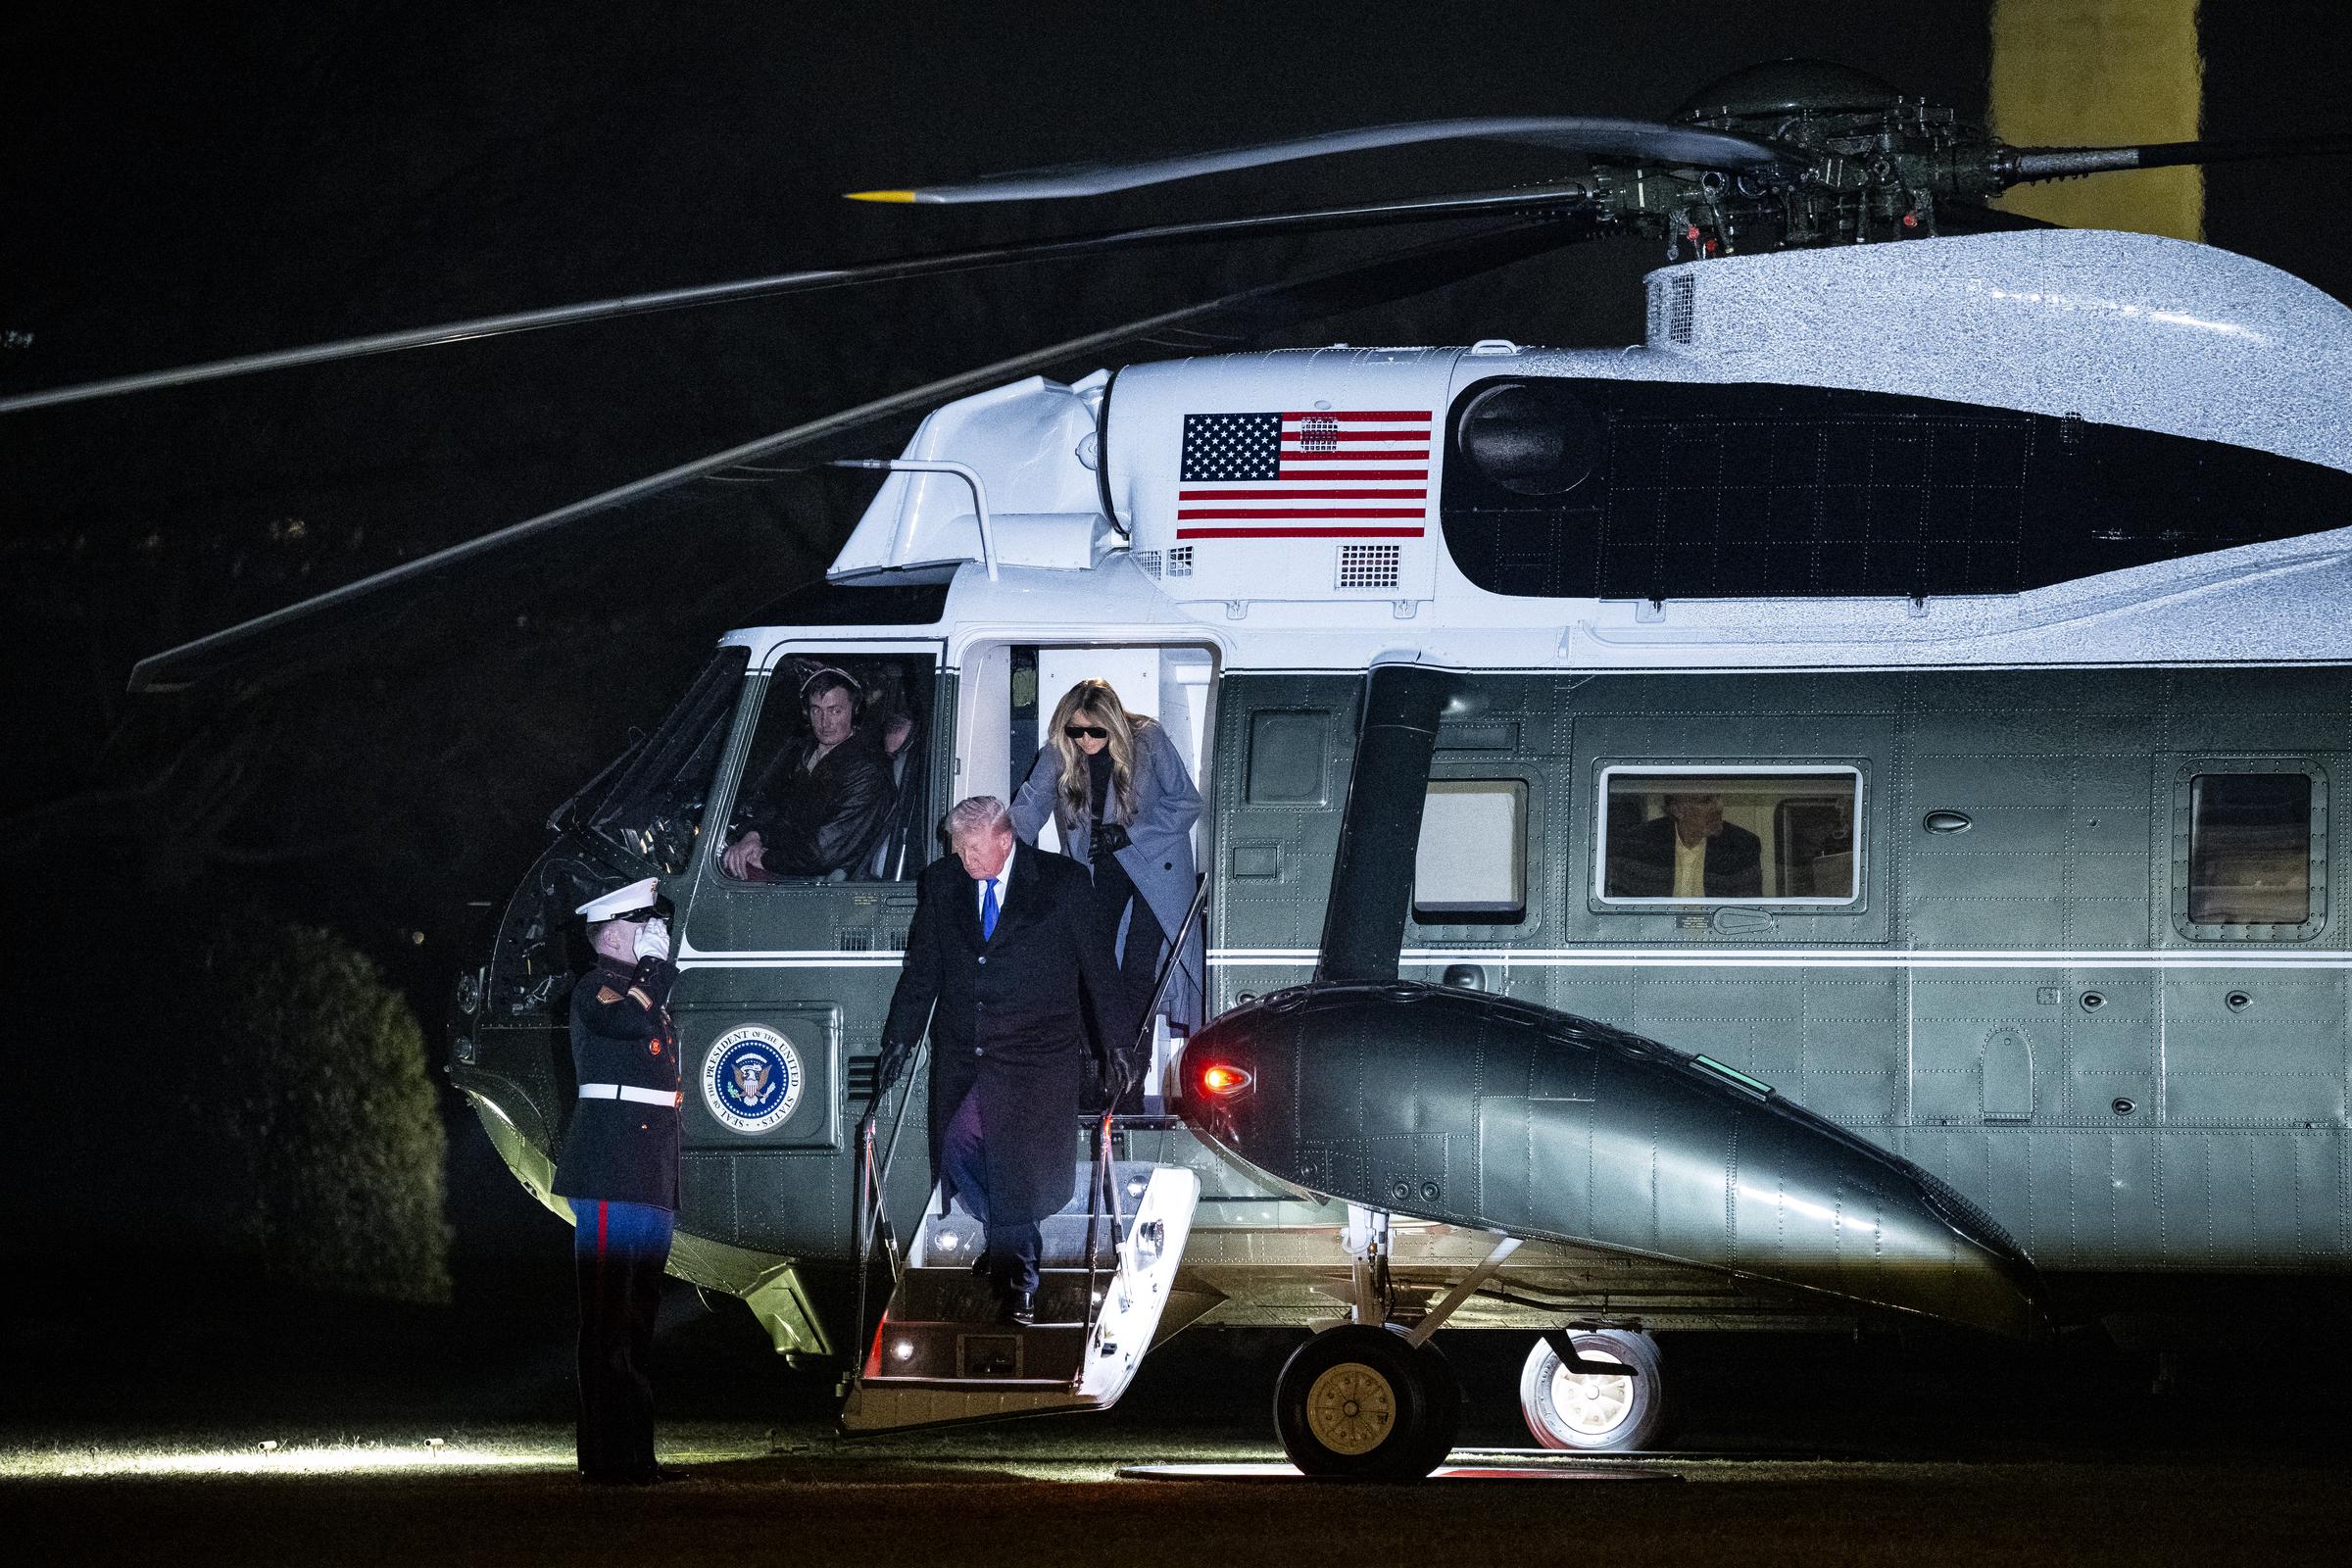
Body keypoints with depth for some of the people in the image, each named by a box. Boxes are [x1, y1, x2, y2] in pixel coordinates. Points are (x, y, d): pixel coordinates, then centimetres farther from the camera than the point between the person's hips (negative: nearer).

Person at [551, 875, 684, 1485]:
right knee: (609, 1320, -10)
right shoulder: (595, 989, -5)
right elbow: (629, 1020, -27)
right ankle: (607, 1456, -12)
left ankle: (636, 1453, 12)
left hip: (653, 1181, 9)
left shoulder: (651, 992, 23)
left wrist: (672, 1186, 26)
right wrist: (655, 965, -10)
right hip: (612, 1176, -9)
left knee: (638, 1321, 10)